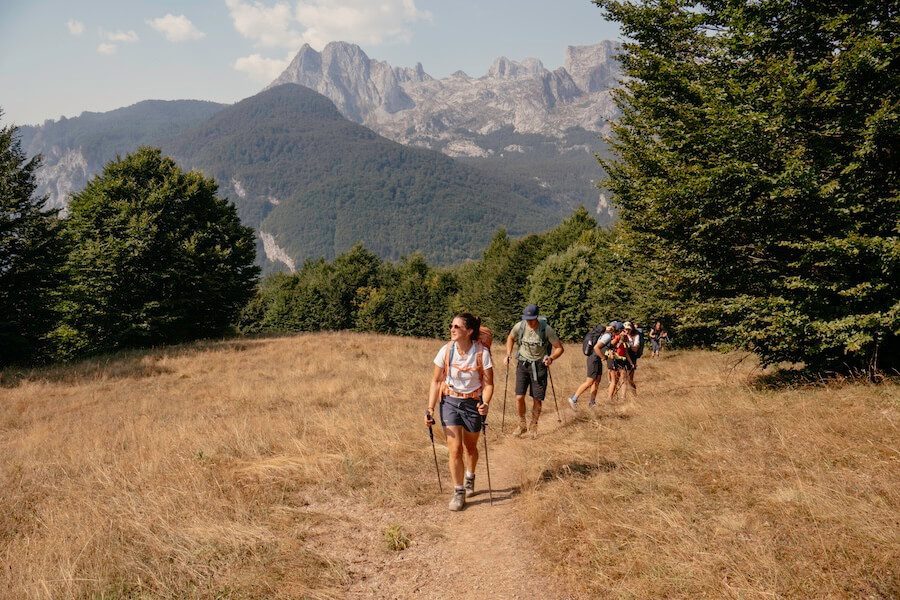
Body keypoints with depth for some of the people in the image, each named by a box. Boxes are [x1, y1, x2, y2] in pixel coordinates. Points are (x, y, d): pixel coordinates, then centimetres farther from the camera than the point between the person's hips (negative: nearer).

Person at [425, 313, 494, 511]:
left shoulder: (482, 353, -16)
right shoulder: (446, 351, -11)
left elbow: (488, 384, -12)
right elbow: (436, 381, -3)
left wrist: (485, 403, -30)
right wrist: (430, 409, -10)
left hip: (473, 403, -1)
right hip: (449, 402, 1)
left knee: (470, 447, 17)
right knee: (455, 449, -6)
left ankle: (469, 477, 47)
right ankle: (458, 492, 8)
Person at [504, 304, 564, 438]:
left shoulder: (547, 329, -17)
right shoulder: (519, 326, -10)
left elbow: (559, 348, -8)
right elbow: (510, 338, 13)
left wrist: (551, 358, -26)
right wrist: (508, 354, 0)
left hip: (539, 366, -1)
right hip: (523, 364, 1)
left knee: (537, 399, 4)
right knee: (519, 397, -8)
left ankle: (533, 426, 25)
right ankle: (522, 425, 14)